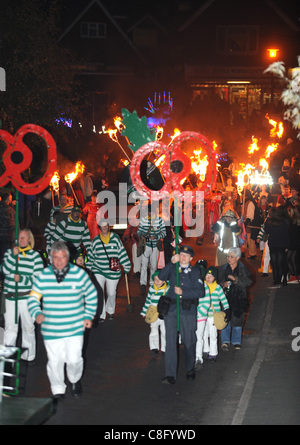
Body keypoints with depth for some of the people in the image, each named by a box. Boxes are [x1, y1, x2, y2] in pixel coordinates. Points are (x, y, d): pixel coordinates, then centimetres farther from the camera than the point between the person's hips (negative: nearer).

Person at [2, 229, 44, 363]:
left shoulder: (35, 255, 0)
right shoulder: (10, 252, 8)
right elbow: (5, 270, -9)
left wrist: (22, 279, -16)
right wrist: (13, 255, -17)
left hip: (27, 297, -1)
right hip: (10, 297, 1)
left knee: (28, 327, 9)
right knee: (10, 327, 0)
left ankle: (29, 355, 22)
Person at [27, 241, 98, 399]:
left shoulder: (79, 274, -3)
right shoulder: (43, 276, -2)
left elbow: (92, 295, 9)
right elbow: (33, 298, 2)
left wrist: (88, 316, 5)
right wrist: (37, 313, -16)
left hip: (75, 328, -1)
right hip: (50, 330, 1)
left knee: (74, 359, -4)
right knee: (54, 361, 7)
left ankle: (75, 380, 30)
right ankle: (58, 391, 28)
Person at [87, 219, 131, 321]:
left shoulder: (115, 238, -3)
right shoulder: (96, 240, 1)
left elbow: (122, 252, 1)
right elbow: (92, 255, 14)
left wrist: (126, 266, 1)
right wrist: (88, 268, 19)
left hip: (113, 272, 0)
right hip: (98, 270, 0)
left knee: (111, 293, 9)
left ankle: (110, 311, 37)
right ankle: (101, 315, 1)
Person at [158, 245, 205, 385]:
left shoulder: (195, 272, 6)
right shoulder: (172, 269, 8)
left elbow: (200, 292, -5)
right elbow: (161, 277, -12)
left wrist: (183, 292, -15)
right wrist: (172, 263, -20)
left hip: (188, 310, 0)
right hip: (171, 309, 0)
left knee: (189, 341, 8)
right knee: (170, 341, -6)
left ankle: (190, 370, 30)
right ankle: (170, 375, -6)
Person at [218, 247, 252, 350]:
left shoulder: (243, 269, 3)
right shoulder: (222, 269, 7)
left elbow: (248, 282, -7)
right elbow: (217, 282, 11)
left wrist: (235, 279, -19)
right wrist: (223, 284, -11)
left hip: (239, 298, 0)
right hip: (226, 298, 0)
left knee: (237, 321, 6)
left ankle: (236, 342, 20)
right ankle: (225, 342, 4)